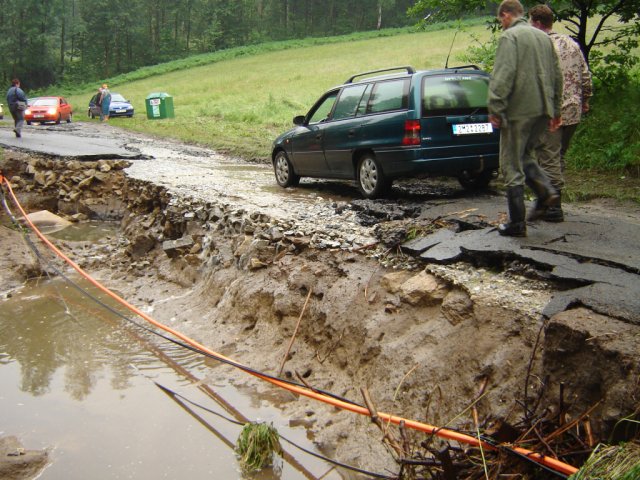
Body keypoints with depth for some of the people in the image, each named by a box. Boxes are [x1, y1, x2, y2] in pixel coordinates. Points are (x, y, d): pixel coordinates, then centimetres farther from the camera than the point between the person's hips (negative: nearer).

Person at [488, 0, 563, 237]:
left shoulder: (509, 37, -6)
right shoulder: (544, 37, 17)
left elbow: (503, 75, -17)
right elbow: (557, 75, 19)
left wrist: (495, 108, -15)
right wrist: (555, 110, 24)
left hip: (518, 110, -8)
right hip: (542, 110, 8)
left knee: (512, 165, 0)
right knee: (524, 156, 23)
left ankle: (517, 223, 3)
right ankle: (545, 191, 1)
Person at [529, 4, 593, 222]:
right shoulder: (571, 44, 10)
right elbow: (586, 77, 11)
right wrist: (584, 100, 23)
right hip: (573, 111, 7)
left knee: (549, 160, -1)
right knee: (558, 158, 18)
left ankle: (554, 208, 2)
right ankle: (552, 201, 25)